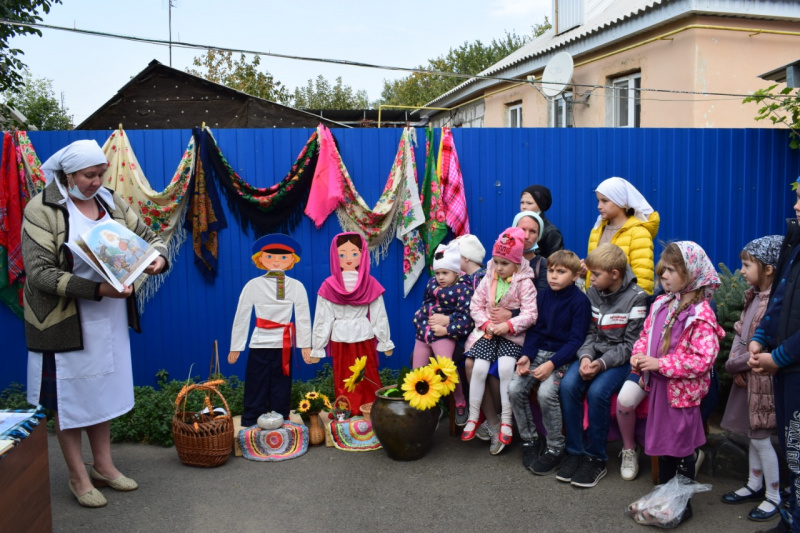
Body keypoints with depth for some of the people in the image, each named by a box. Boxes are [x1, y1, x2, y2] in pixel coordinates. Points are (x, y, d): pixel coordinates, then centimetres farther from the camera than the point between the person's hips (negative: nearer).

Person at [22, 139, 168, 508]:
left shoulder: (110, 202, 3)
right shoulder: (42, 210, -13)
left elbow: (148, 237, 9)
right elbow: (40, 273, -19)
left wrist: (158, 259, -15)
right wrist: (97, 289, -29)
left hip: (108, 319, 5)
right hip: (66, 322, -5)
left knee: (102, 391, 16)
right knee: (69, 397, 8)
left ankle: (103, 466, 32)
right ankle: (78, 477, 24)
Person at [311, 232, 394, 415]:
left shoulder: (329, 286, -8)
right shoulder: (370, 284, -6)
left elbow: (323, 319, -5)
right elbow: (379, 317, -1)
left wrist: (317, 347, 1)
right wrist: (385, 342, 8)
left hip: (340, 337, 0)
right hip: (364, 335, 1)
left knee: (343, 378, 9)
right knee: (368, 376, 11)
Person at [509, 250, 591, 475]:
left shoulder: (580, 301, -8)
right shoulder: (543, 296, 9)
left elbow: (576, 340, -12)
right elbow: (535, 330, 10)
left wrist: (551, 364, -22)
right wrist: (526, 356, -6)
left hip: (563, 357, -5)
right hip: (539, 352, 5)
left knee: (546, 392, -29)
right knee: (515, 389, -16)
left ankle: (555, 448, -8)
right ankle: (528, 439, 5)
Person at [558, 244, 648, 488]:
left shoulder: (636, 298, -10)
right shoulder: (593, 293, 6)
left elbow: (630, 344, -11)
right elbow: (590, 332, 7)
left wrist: (603, 363, -22)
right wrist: (586, 356, -13)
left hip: (621, 359, -5)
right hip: (594, 354, 5)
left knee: (597, 391, -30)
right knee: (568, 385, -22)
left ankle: (596, 458, -10)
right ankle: (575, 452, -9)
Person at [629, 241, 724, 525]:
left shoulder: (700, 313, -18)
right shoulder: (660, 304, 3)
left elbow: (703, 359, -24)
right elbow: (645, 335, 13)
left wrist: (660, 364, -24)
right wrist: (639, 356, -7)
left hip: (681, 391, -7)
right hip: (657, 387, 7)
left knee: (681, 448, 8)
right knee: (661, 442, 19)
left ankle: (683, 504, 24)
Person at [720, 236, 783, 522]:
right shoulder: (753, 295, 8)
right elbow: (739, 332, 8)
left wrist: (735, 365, -12)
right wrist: (735, 364, -5)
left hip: (762, 378, -8)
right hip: (747, 376, 8)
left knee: (760, 438, 2)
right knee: (753, 434, 18)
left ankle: (774, 496, 18)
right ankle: (754, 486, 32)